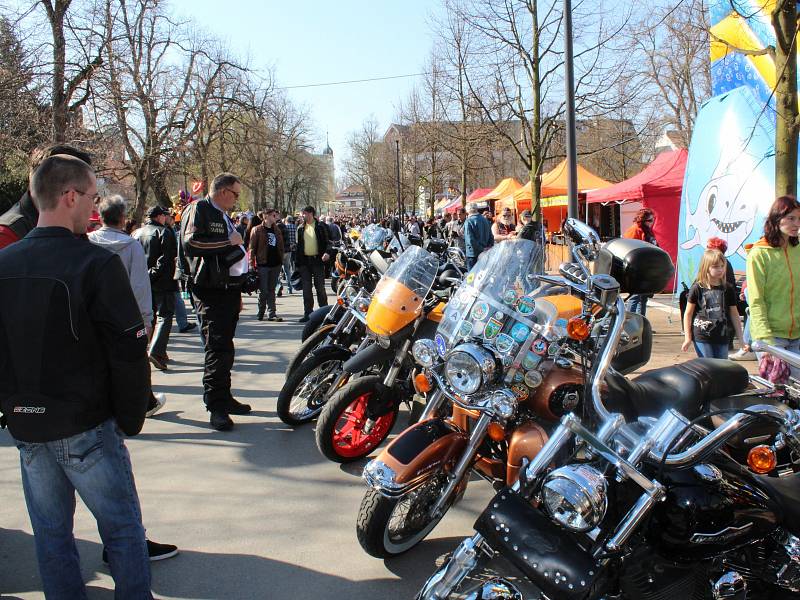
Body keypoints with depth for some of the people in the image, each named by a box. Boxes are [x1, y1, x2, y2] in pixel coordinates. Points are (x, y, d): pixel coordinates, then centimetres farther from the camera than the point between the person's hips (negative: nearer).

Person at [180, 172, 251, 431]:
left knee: (224, 348, 14)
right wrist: (228, 242, -15)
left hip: (229, 289, 9)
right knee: (219, 348, -12)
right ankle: (215, 405, -7)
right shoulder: (198, 210, -7)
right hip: (210, 291, -9)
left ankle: (224, 397, 22)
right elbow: (191, 243, -23)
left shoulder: (223, 216, 23)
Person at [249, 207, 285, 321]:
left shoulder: (276, 230, 14)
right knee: (263, 290, -1)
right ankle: (261, 313, 14)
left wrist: (281, 260, 11)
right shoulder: (257, 230, -3)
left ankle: (272, 314, 9)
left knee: (272, 290, 8)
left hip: (275, 264, 5)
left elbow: (281, 246, 19)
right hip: (263, 264, -5)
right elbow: (252, 247, -5)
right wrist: (252, 263, -10)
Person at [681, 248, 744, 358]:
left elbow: (734, 314, 11)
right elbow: (688, 313, -1)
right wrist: (687, 337, -4)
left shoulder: (728, 289, 4)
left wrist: (741, 338, 10)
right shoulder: (697, 288, -6)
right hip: (702, 337, -4)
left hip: (722, 337, 4)